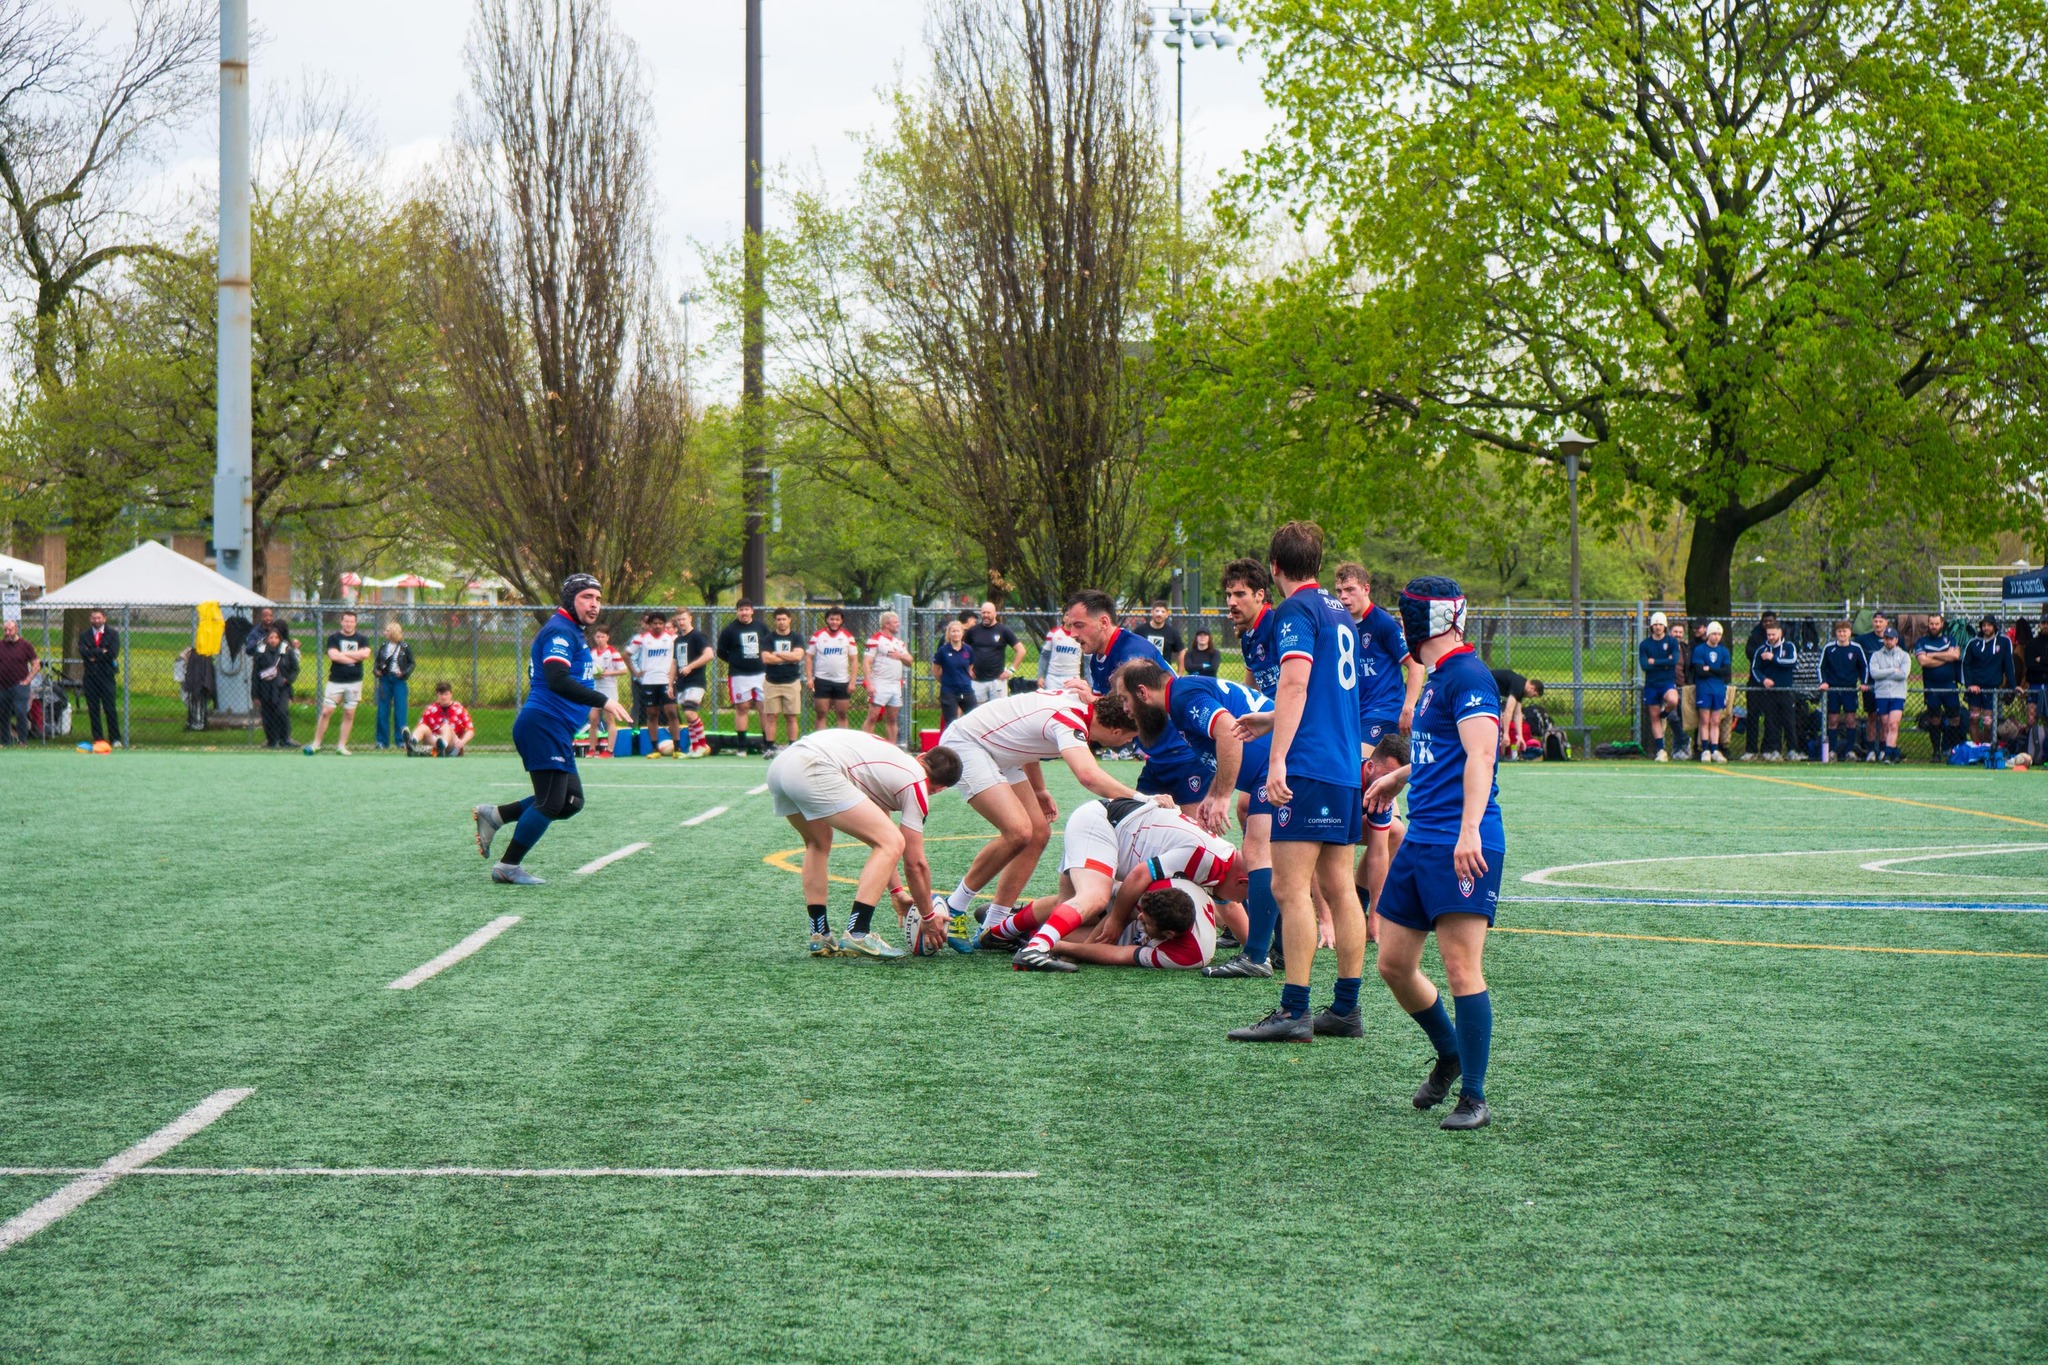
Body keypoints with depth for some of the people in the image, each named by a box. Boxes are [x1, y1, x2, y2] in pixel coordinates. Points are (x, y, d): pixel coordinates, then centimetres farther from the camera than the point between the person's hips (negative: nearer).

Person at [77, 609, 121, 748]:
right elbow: (83, 652, -7)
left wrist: (94, 656, -6)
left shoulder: (112, 634, 6)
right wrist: (101, 652, -12)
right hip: (90, 676, 2)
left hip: (106, 675, -2)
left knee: (110, 708, -6)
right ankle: (97, 739, 7)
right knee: (93, 709, 2)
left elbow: (113, 653, -9)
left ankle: (115, 739, -2)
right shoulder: (84, 635, 11)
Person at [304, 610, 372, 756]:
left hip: (354, 682, 2)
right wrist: (354, 657, -10)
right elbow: (334, 655, -15)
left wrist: (344, 653, -11)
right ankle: (316, 744, 3)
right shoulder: (334, 638, 1)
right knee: (326, 712, -5)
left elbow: (365, 653, -13)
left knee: (349, 714, 3)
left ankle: (341, 746, 11)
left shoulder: (362, 639, 6)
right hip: (335, 681, -2)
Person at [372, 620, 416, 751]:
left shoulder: (405, 647, -1)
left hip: (399, 681, -3)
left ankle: (401, 740, 3)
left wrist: (405, 673, -12)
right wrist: (376, 670, -4)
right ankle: (382, 741, 8)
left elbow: (411, 663, 4)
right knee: (382, 710, 2)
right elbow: (377, 662, 16)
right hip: (385, 680, 3)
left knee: (400, 711, -4)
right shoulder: (383, 647, 9)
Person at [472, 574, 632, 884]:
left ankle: (493, 815, 14)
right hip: (544, 726, -10)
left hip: (556, 732, 10)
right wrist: (603, 702, -28)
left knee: (571, 802, 9)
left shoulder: (572, 633, 21)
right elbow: (557, 680, -27)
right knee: (551, 803, -8)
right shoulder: (560, 632, -12)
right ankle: (508, 867, 0)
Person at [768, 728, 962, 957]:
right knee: (893, 843, -5)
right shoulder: (916, 786, 9)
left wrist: (896, 892, 47)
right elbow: (915, 863, 10)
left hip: (779, 765, 9)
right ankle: (857, 934, -12)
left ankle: (820, 937, 27)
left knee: (818, 844, 34)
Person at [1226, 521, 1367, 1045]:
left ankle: (1294, 1011, -11)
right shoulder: (1339, 613, 19)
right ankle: (1345, 1010, 11)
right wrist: (1261, 721, 44)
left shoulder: (1296, 610, -7)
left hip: (1309, 766, -9)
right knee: (1338, 886, 9)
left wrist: (1277, 757, -22)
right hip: (1347, 766, 9)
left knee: (1290, 887, -8)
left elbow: (1295, 684, -19)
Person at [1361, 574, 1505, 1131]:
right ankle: (1449, 1054, 32)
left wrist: (1469, 828, -32)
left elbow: (1480, 755, -22)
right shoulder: (1437, 678, 19)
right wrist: (1399, 777, 49)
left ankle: (1474, 1098, -4)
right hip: (1421, 838, 10)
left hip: (1460, 844, -10)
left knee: (1461, 967, -10)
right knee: (1394, 964, 11)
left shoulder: (1468, 676, -10)